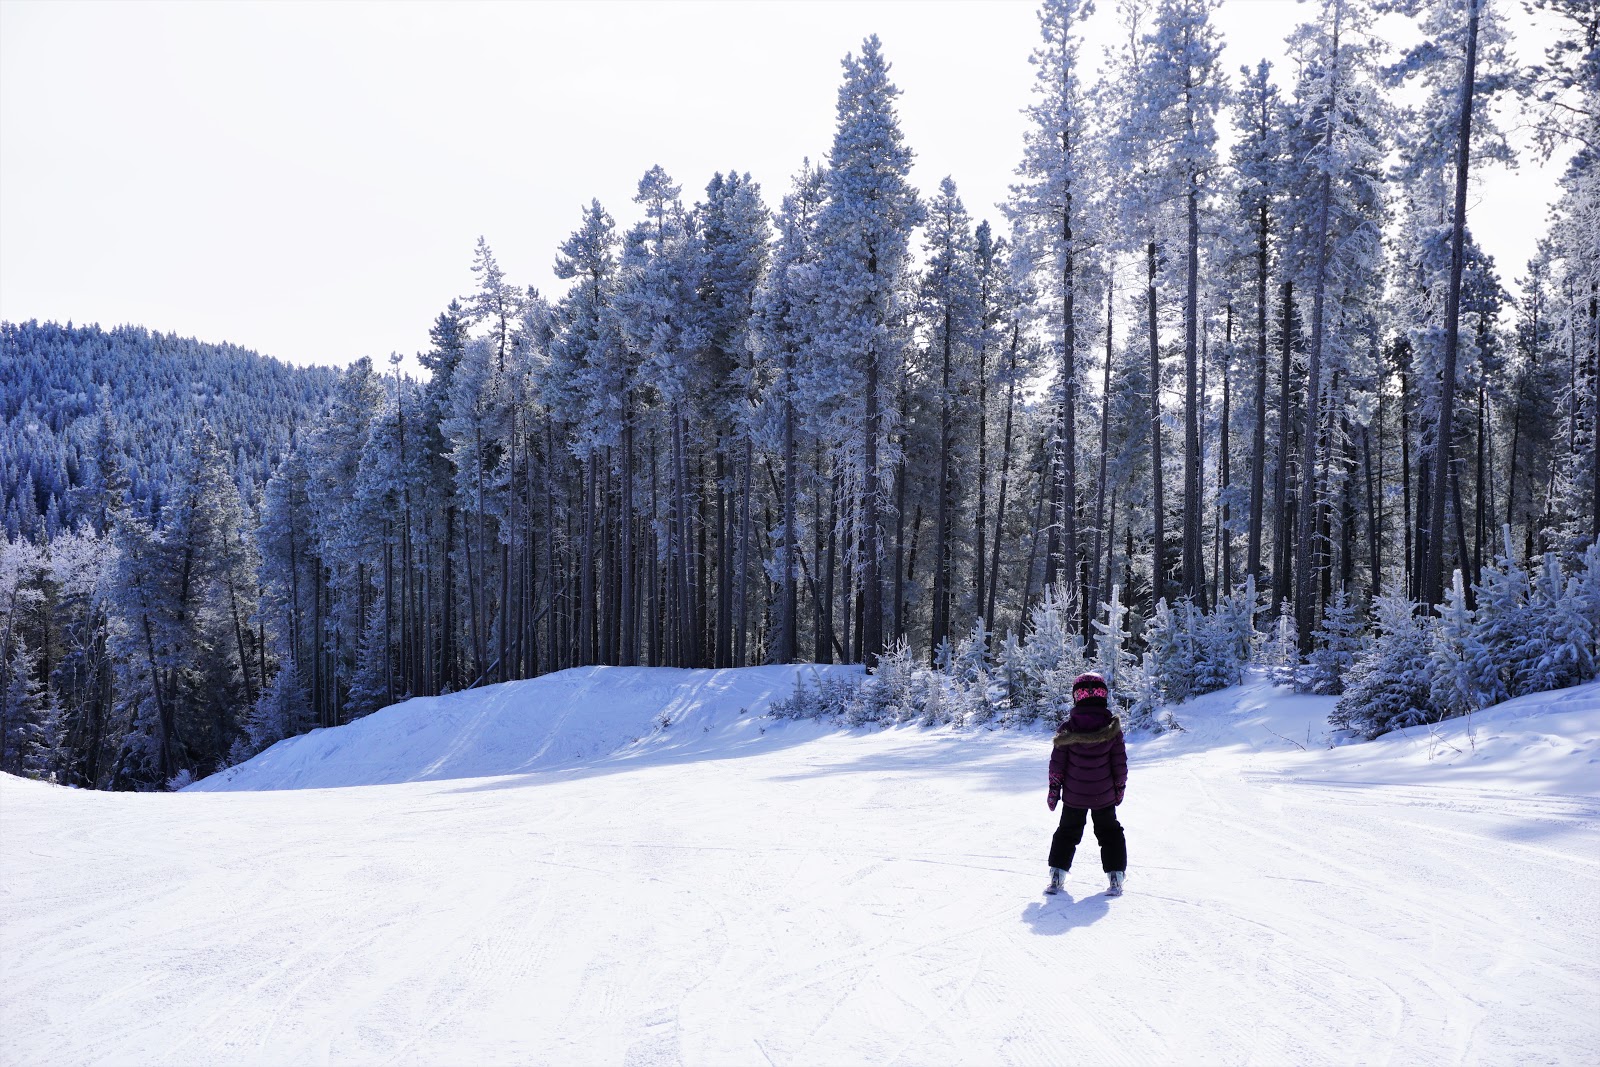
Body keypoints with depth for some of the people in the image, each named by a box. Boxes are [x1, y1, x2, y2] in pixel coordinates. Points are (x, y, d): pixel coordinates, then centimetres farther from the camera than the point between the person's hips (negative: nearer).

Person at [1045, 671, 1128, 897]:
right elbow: (1120, 762, -3)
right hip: (1104, 795, 0)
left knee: (1067, 832, 16)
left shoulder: (1068, 727, -12)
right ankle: (1116, 876, 12)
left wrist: (1054, 788, 4)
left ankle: (1057, 876, 12)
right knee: (1109, 832, 17)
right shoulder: (1112, 727, -10)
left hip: (1073, 795, 0)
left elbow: (1057, 761, -7)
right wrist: (1120, 787, 11)